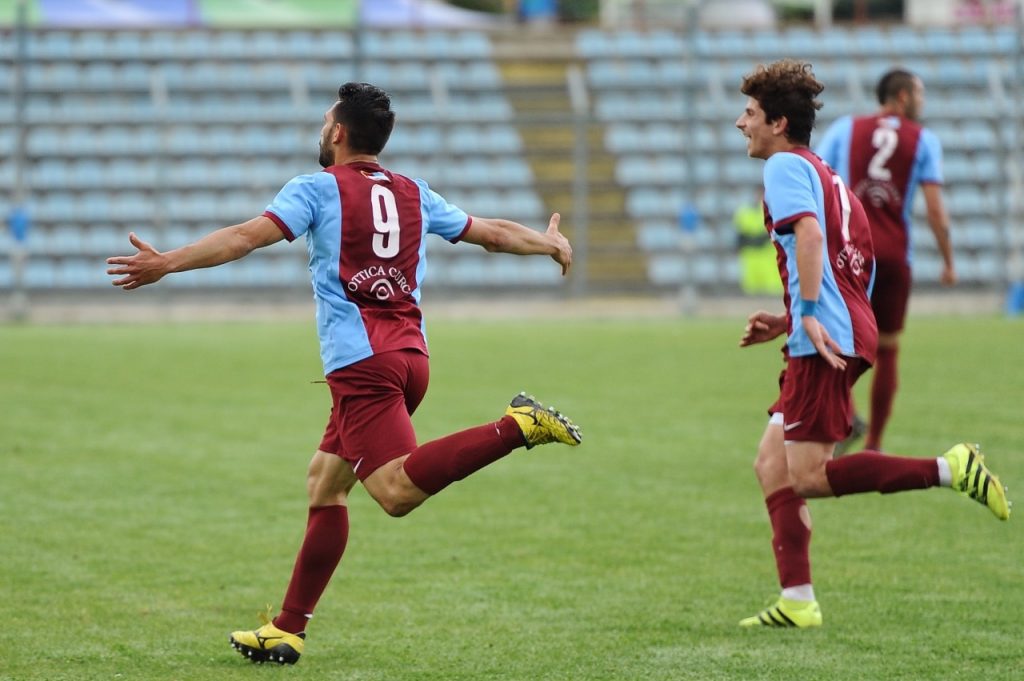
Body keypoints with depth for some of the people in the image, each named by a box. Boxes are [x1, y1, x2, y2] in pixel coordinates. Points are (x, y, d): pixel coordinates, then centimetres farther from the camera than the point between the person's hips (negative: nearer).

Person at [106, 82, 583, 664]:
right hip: (410, 353, 8)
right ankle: (288, 631, 15)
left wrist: (169, 262, -12)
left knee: (397, 491, -21)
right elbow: (492, 232, 26)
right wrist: (551, 244, 44)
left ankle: (518, 427, -34)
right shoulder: (414, 195, 18)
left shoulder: (319, 189, 1)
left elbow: (249, 236, -12)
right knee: (326, 482, 15)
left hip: (362, 360, -8)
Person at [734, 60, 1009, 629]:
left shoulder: (786, 166, -3)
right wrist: (786, 322, 24)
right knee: (772, 467, 8)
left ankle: (952, 469, -16)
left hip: (826, 342, -10)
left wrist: (811, 314, -29)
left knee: (809, 477, -12)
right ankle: (798, 602, 3)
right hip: (832, 339, 10)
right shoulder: (828, 177, 25)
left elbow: (809, 230, -22)